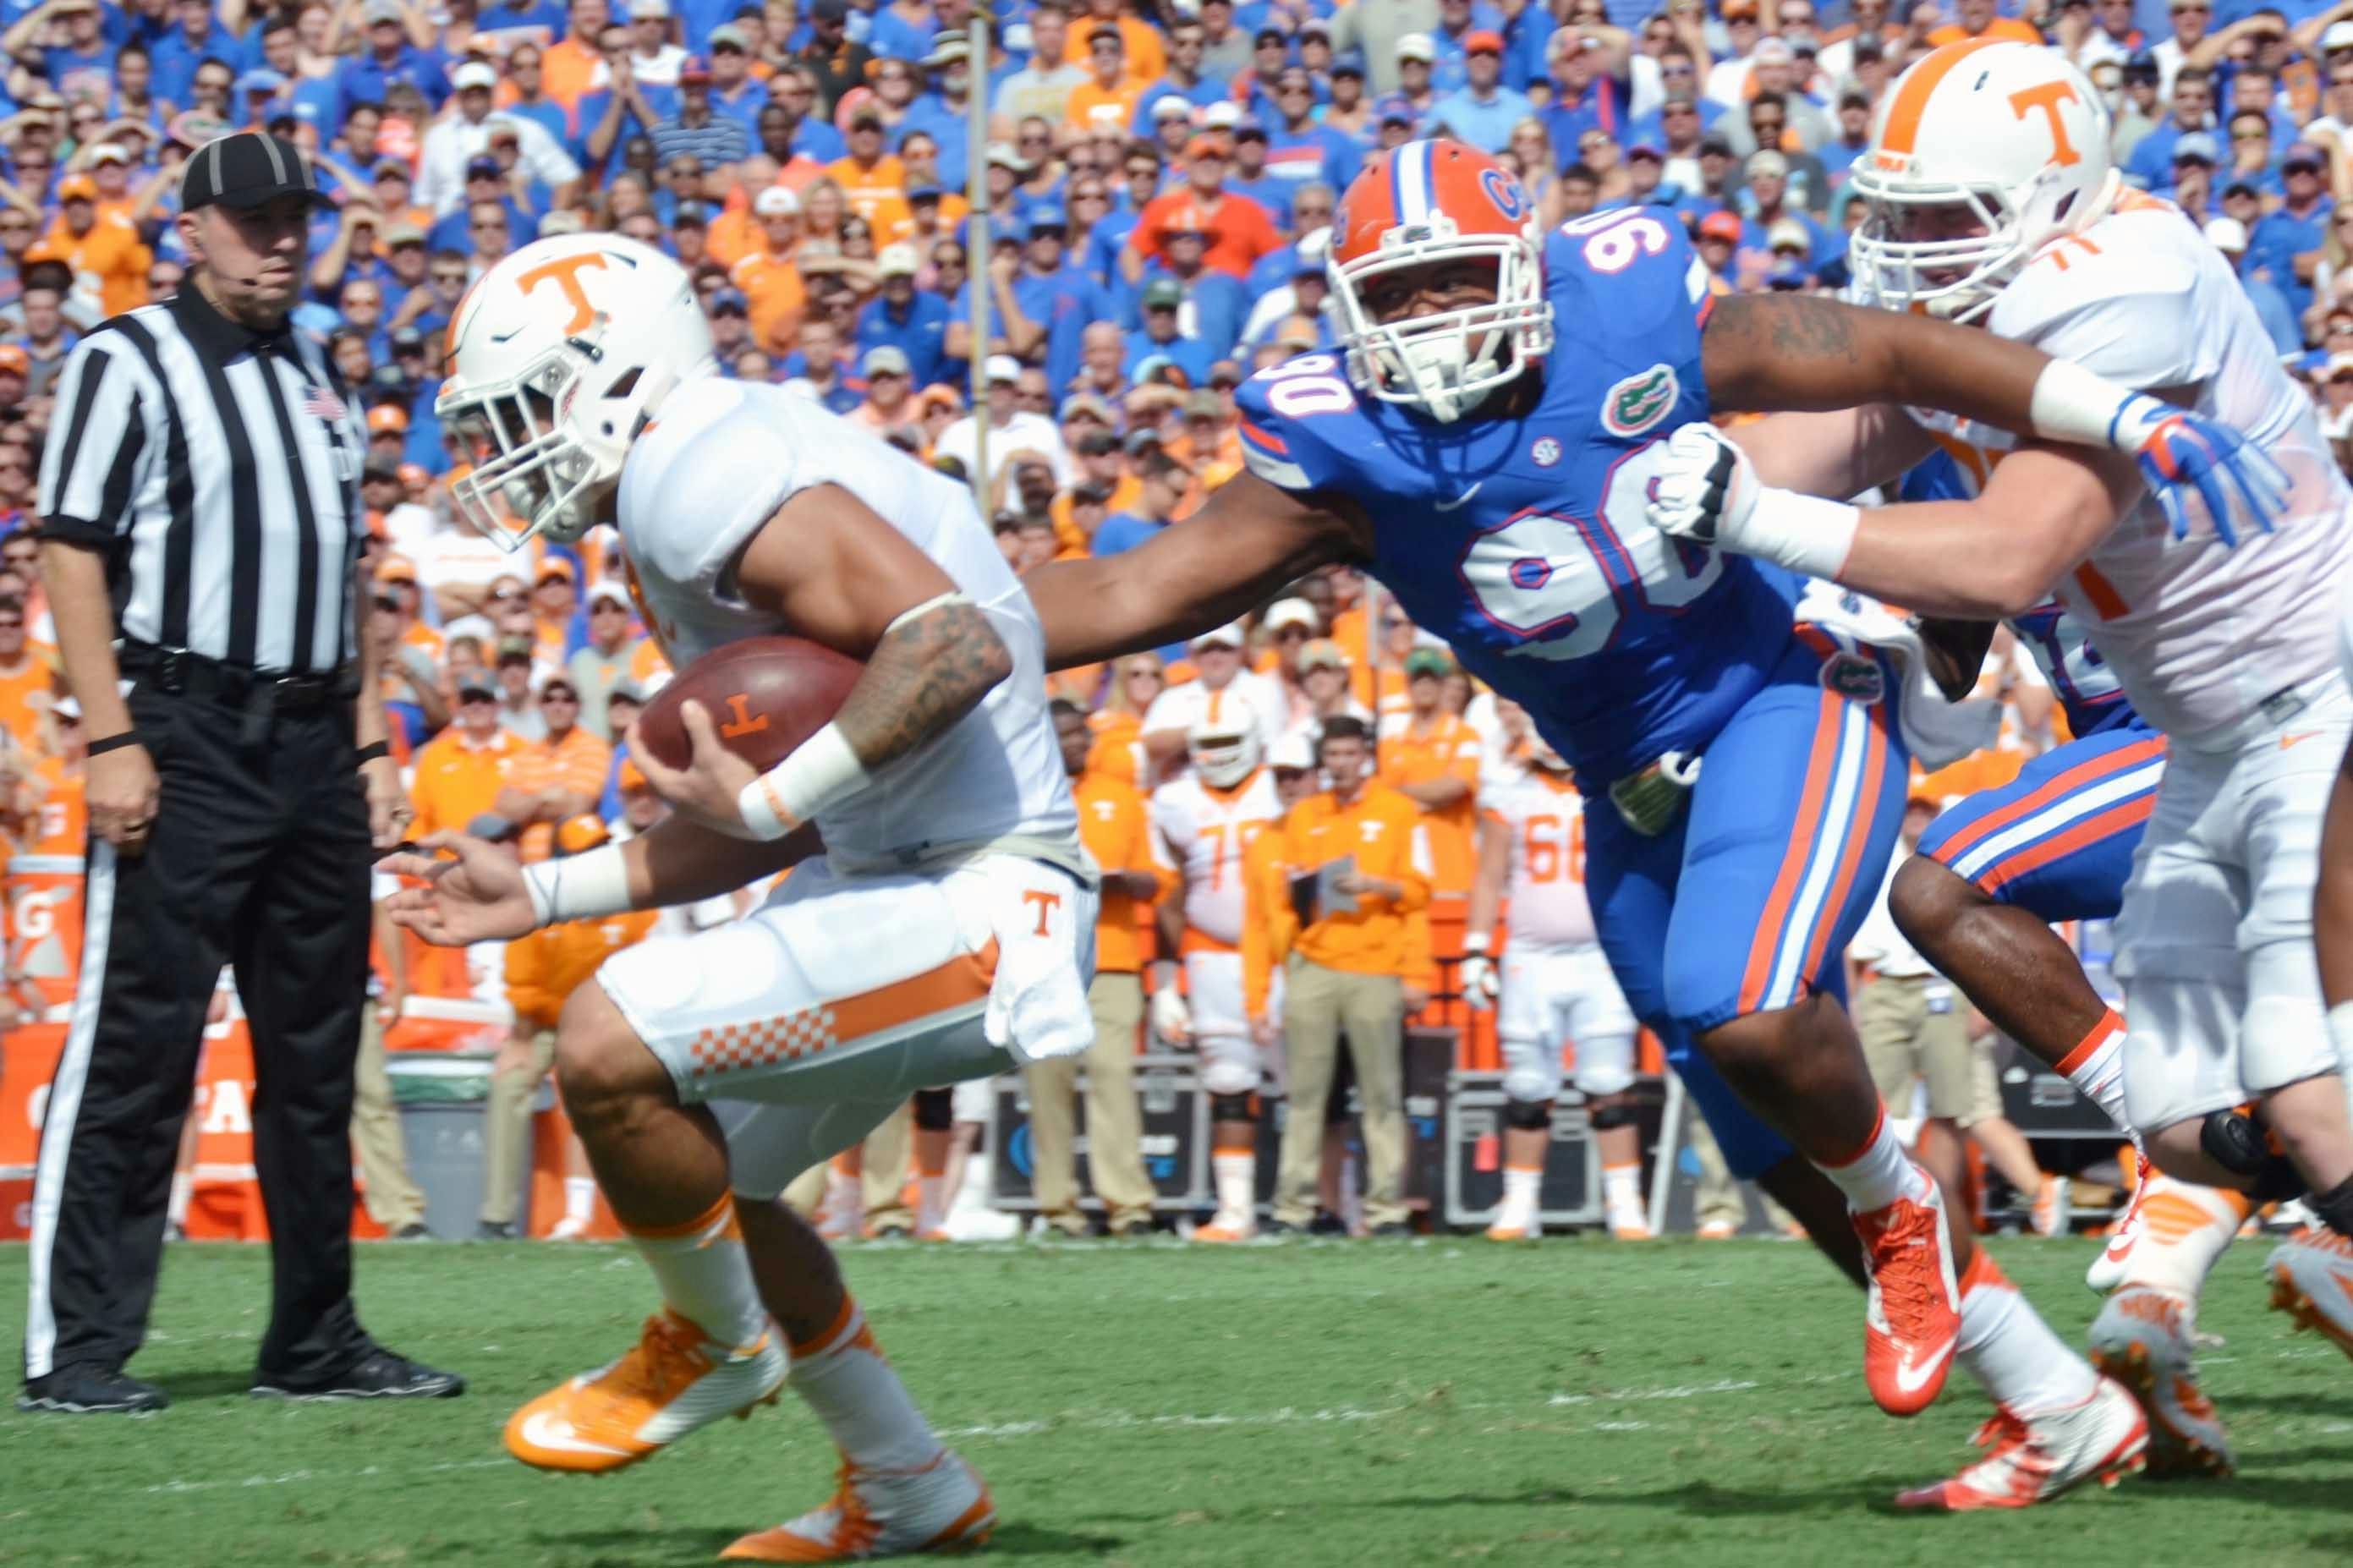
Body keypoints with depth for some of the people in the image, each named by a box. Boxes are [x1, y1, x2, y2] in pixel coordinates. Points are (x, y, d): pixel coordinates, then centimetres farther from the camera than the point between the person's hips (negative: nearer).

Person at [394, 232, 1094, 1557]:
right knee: (697, 1169, 22)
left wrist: (764, 797, -24)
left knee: (611, 1047, -21)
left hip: (977, 910, -11)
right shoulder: (687, 503, 16)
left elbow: (953, 645, -29)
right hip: (892, 882, 11)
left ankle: (718, 1346, 6)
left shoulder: (702, 472, -17)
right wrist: (543, 895, 21)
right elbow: (785, 822, 21)